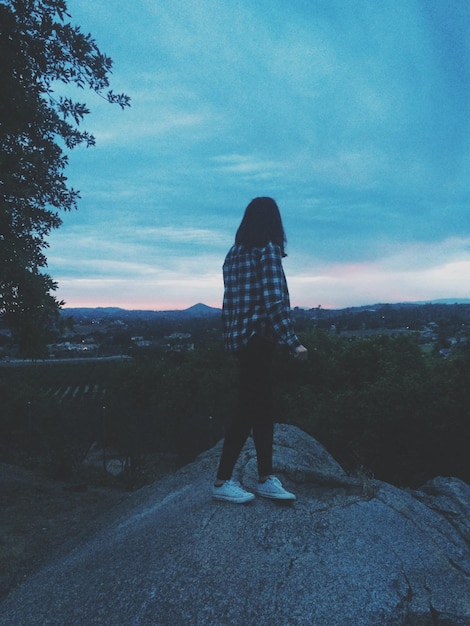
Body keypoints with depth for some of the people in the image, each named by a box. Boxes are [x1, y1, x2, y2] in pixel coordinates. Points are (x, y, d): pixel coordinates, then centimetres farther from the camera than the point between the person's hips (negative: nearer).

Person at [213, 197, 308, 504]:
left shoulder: (234, 254, 13)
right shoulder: (268, 250, -9)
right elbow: (274, 301, -17)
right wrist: (293, 342, -15)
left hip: (241, 338, 8)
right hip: (258, 338, -8)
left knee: (263, 408, 12)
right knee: (249, 409, -1)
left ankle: (266, 478, 19)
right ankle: (223, 481, 8)